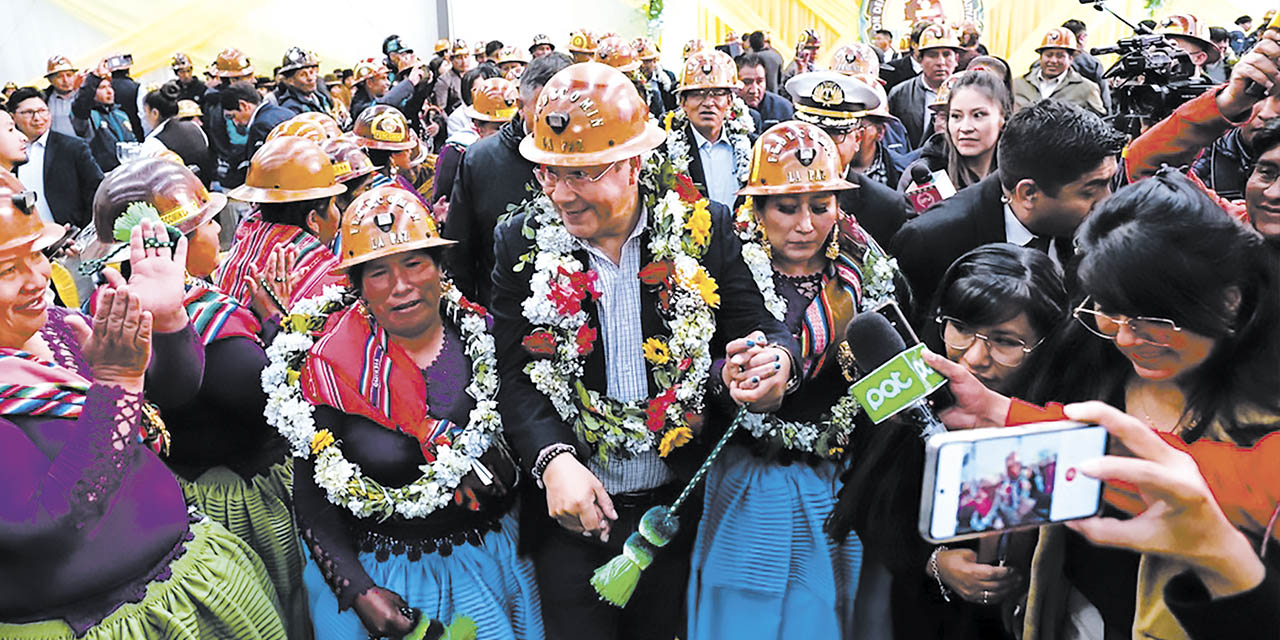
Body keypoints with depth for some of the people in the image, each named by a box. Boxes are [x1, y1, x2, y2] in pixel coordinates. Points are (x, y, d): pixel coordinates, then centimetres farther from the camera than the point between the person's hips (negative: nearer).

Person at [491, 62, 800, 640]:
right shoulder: (521, 242, -6)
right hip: (570, 512, 0)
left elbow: (755, 326, -5)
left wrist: (777, 359, -30)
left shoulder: (703, 228, -8)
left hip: (679, 508, 0)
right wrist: (552, 459, -23)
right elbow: (516, 375, -6)